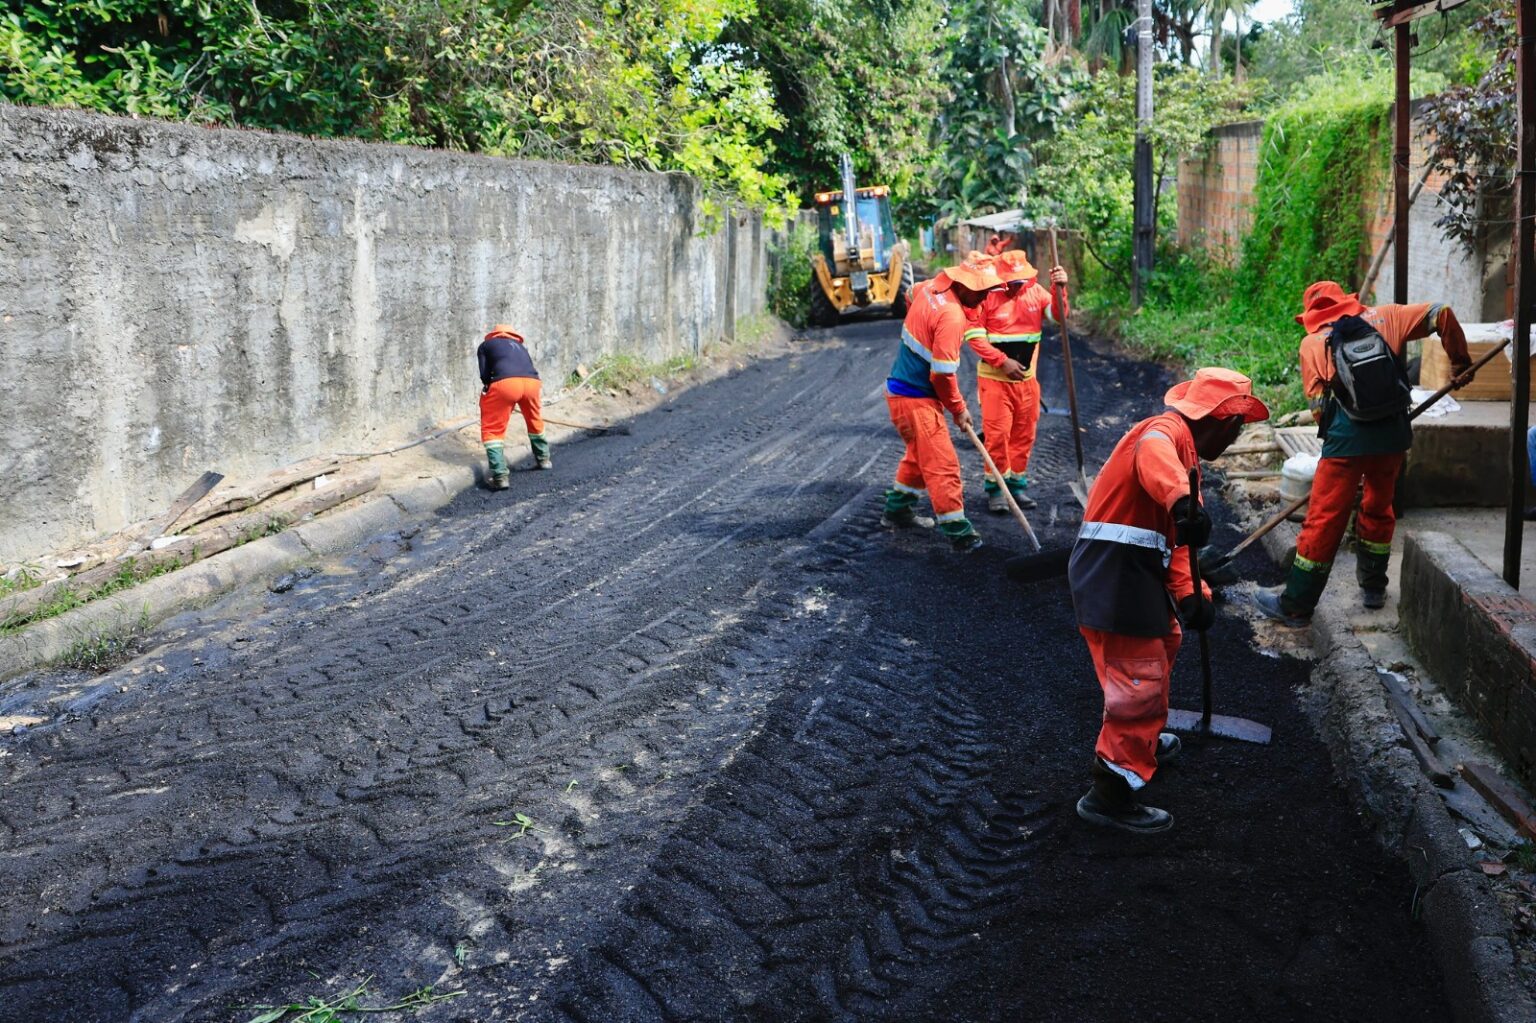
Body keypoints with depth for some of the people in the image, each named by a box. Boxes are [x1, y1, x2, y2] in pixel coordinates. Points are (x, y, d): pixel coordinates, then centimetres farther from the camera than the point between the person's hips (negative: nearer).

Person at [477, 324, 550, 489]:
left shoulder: (485, 345, 25)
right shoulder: (520, 346, 37)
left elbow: (484, 374, 12)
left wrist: (488, 388, 30)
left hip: (505, 382, -4)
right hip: (532, 381, 4)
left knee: (492, 429, 7)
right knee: (534, 420, 31)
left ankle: (500, 476, -5)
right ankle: (543, 458, 47)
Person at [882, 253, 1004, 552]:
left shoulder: (930, 286, 1)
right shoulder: (952, 316, -25)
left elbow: (911, 294, 28)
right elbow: (942, 374, -23)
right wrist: (958, 409, -7)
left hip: (901, 387, 10)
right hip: (916, 398, -10)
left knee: (919, 454, 24)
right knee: (942, 464, -7)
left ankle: (898, 509, 36)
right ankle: (958, 531, -4)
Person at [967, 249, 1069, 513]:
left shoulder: (1035, 291, 2)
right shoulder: (988, 296, -12)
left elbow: (1059, 316, -9)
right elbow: (975, 337, -13)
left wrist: (1060, 289, -25)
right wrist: (1003, 362, -17)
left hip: (1027, 379, 5)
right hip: (995, 378, -5)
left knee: (1024, 434, 10)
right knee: (997, 434, -5)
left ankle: (1016, 484, 23)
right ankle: (996, 488, 7)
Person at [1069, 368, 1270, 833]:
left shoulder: (1184, 451, 21)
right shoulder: (1167, 430, -11)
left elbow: (1173, 541, 21)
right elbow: (1152, 453, -40)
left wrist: (1189, 595, 9)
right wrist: (1182, 501, -57)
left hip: (1135, 572, 11)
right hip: (1113, 574, -11)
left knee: (1164, 641, 30)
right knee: (1141, 681, -9)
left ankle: (1143, 741, 48)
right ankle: (1110, 793, -1)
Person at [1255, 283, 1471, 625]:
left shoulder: (1312, 342, 8)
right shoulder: (1383, 317, 13)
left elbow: (1318, 405, 4)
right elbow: (1441, 314, 9)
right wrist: (1460, 360, 19)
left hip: (1346, 438, -3)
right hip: (1393, 431, 3)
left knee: (1324, 520, 1)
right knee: (1378, 509, 23)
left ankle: (1295, 605, 7)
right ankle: (1373, 588, 35)